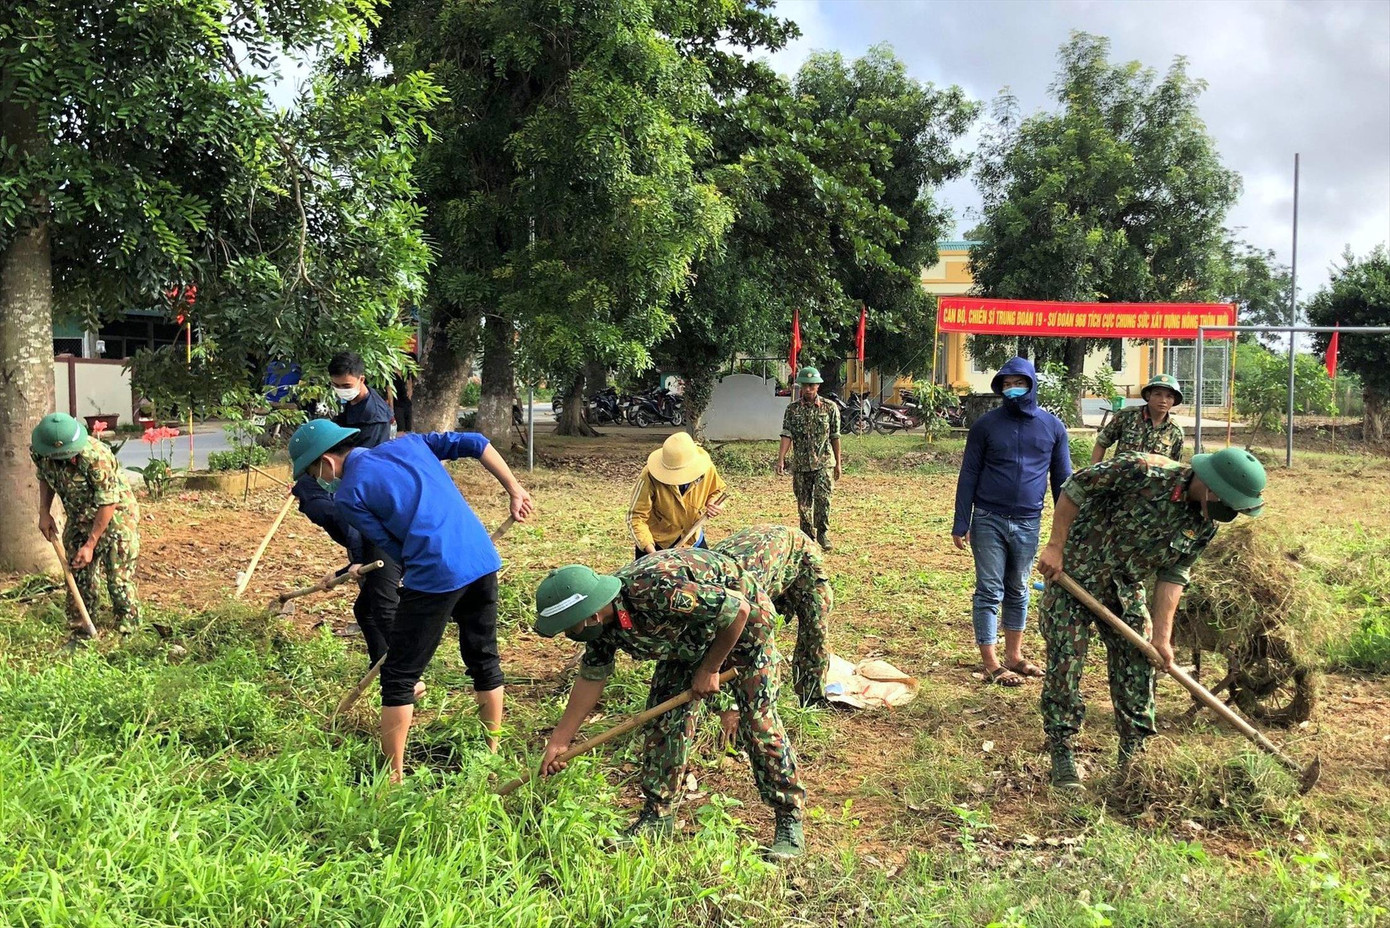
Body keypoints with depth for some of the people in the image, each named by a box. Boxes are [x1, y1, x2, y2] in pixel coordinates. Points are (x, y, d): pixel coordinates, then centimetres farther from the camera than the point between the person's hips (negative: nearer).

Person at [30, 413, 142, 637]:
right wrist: (44, 512, -2)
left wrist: (90, 545, -21)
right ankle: (80, 634, 23)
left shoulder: (96, 457, -34)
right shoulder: (38, 452, -16)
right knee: (78, 577, 10)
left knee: (119, 580, -4)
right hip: (79, 518, 6)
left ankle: (128, 635, 8)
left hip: (115, 516, -6)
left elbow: (108, 503, -25)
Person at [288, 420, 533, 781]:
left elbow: (394, 548, 0)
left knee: (399, 677, 8)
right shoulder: (407, 444, 16)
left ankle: (394, 778, 14)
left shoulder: (348, 496, 1)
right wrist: (514, 490, 15)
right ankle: (493, 752, 34)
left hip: (434, 577, -7)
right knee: (485, 659, 21)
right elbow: (475, 443, 11)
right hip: (484, 560, 7)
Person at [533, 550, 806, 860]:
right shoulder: (603, 625, -16)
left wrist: (709, 669, -21)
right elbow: (591, 677, 1)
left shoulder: (654, 590, -41)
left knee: (759, 722, -9)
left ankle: (790, 820, 4)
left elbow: (739, 608, -33)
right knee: (664, 716, 1)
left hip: (743, 624, -7)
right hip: (688, 639, 7)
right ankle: (657, 815, 13)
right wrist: (559, 741, 4)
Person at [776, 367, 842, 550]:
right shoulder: (792, 409, 2)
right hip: (800, 464, 2)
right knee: (804, 503, 8)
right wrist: (781, 459, -18)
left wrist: (838, 463, 8)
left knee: (822, 497, -15)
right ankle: (807, 537, 21)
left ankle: (823, 533, 1)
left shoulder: (830, 408, 1)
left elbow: (835, 437, 5)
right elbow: (787, 435, -6)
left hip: (824, 463, -2)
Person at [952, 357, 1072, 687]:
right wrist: (961, 524, -4)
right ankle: (991, 664, 6)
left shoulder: (1053, 427, 4)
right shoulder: (986, 424, -2)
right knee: (989, 591, 0)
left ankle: (1014, 655, 27)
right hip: (989, 520, -2)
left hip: (1028, 523, 3)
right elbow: (968, 475, 0)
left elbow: (1062, 479, 9)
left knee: (1018, 591, 15)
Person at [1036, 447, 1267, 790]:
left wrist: (1162, 636, -9)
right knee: (1065, 666, -4)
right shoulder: (1141, 471, -27)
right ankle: (1061, 755, 10)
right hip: (1072, 577, -6)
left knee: (1137, 669, 7)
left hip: (1127, 592, 6)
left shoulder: (1203, 525, -7)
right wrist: (1056, 546, -19)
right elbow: (1075, 488, -19)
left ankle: (1134, 757, 22)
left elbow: (1173, 576, -3)